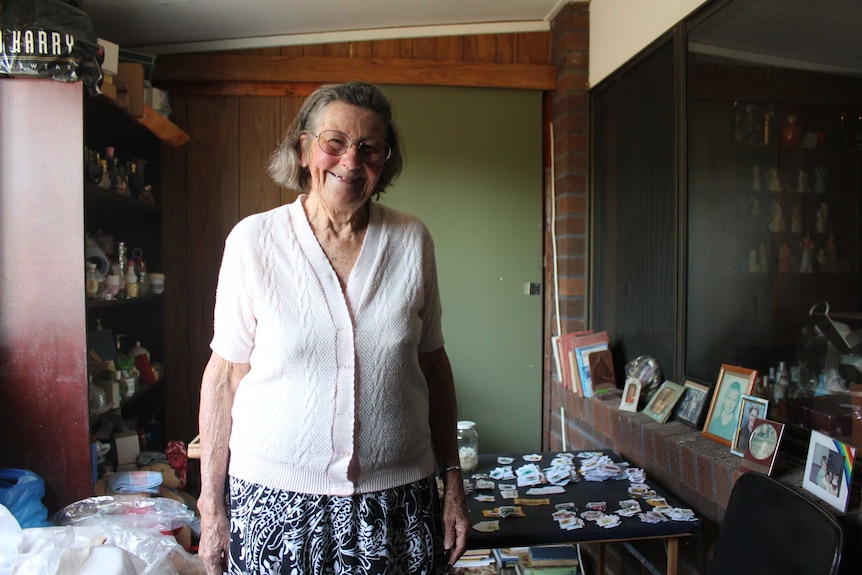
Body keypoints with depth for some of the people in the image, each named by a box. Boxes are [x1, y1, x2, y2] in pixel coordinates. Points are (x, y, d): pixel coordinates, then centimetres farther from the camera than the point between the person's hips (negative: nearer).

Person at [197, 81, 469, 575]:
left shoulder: (412, 241, -1)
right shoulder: (253, 240, -6)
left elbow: (433, 364, 6)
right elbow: (225, 374, -3)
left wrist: (454, 481, 6)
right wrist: (211, 507, -2)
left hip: (398, 498, 2)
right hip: (276, 498, -1)